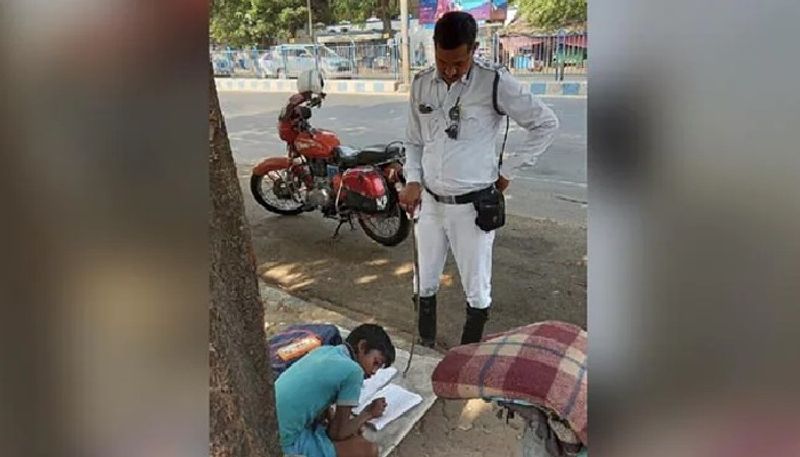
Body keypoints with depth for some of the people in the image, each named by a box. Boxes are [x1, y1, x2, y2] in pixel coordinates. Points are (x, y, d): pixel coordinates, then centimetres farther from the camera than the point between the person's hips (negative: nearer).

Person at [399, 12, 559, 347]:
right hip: (430, 203, 5)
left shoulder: (495, 83, -13)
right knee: (425, 285, 17)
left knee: (476, 291, 9)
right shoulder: (421, 84, 1)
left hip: (474, 206, -4)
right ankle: (424, 350, 37)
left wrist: (508, 170, -5)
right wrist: (412, 180, -3)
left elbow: (546, 124, -5)